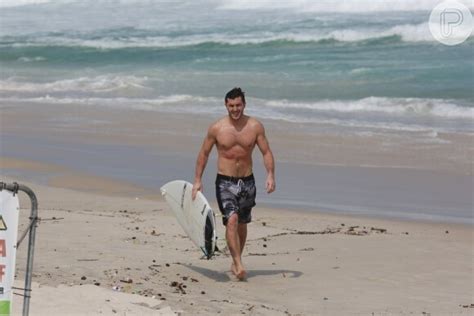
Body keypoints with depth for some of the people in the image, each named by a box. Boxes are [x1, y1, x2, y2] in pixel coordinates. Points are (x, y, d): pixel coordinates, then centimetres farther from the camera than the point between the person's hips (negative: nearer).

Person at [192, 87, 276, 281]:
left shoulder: (255, 126, -3)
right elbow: (204, 154, 4)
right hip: (225, 182, -3)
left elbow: (266, 152, -1)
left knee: (242, 223, 14)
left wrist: (270, 175, -16)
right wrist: (198, 181, 1)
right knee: (231, 220, -21)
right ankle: (238, 265, -25)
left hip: (247, 182, 3)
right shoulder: (216, 128, -6)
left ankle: (235, 263, 31)